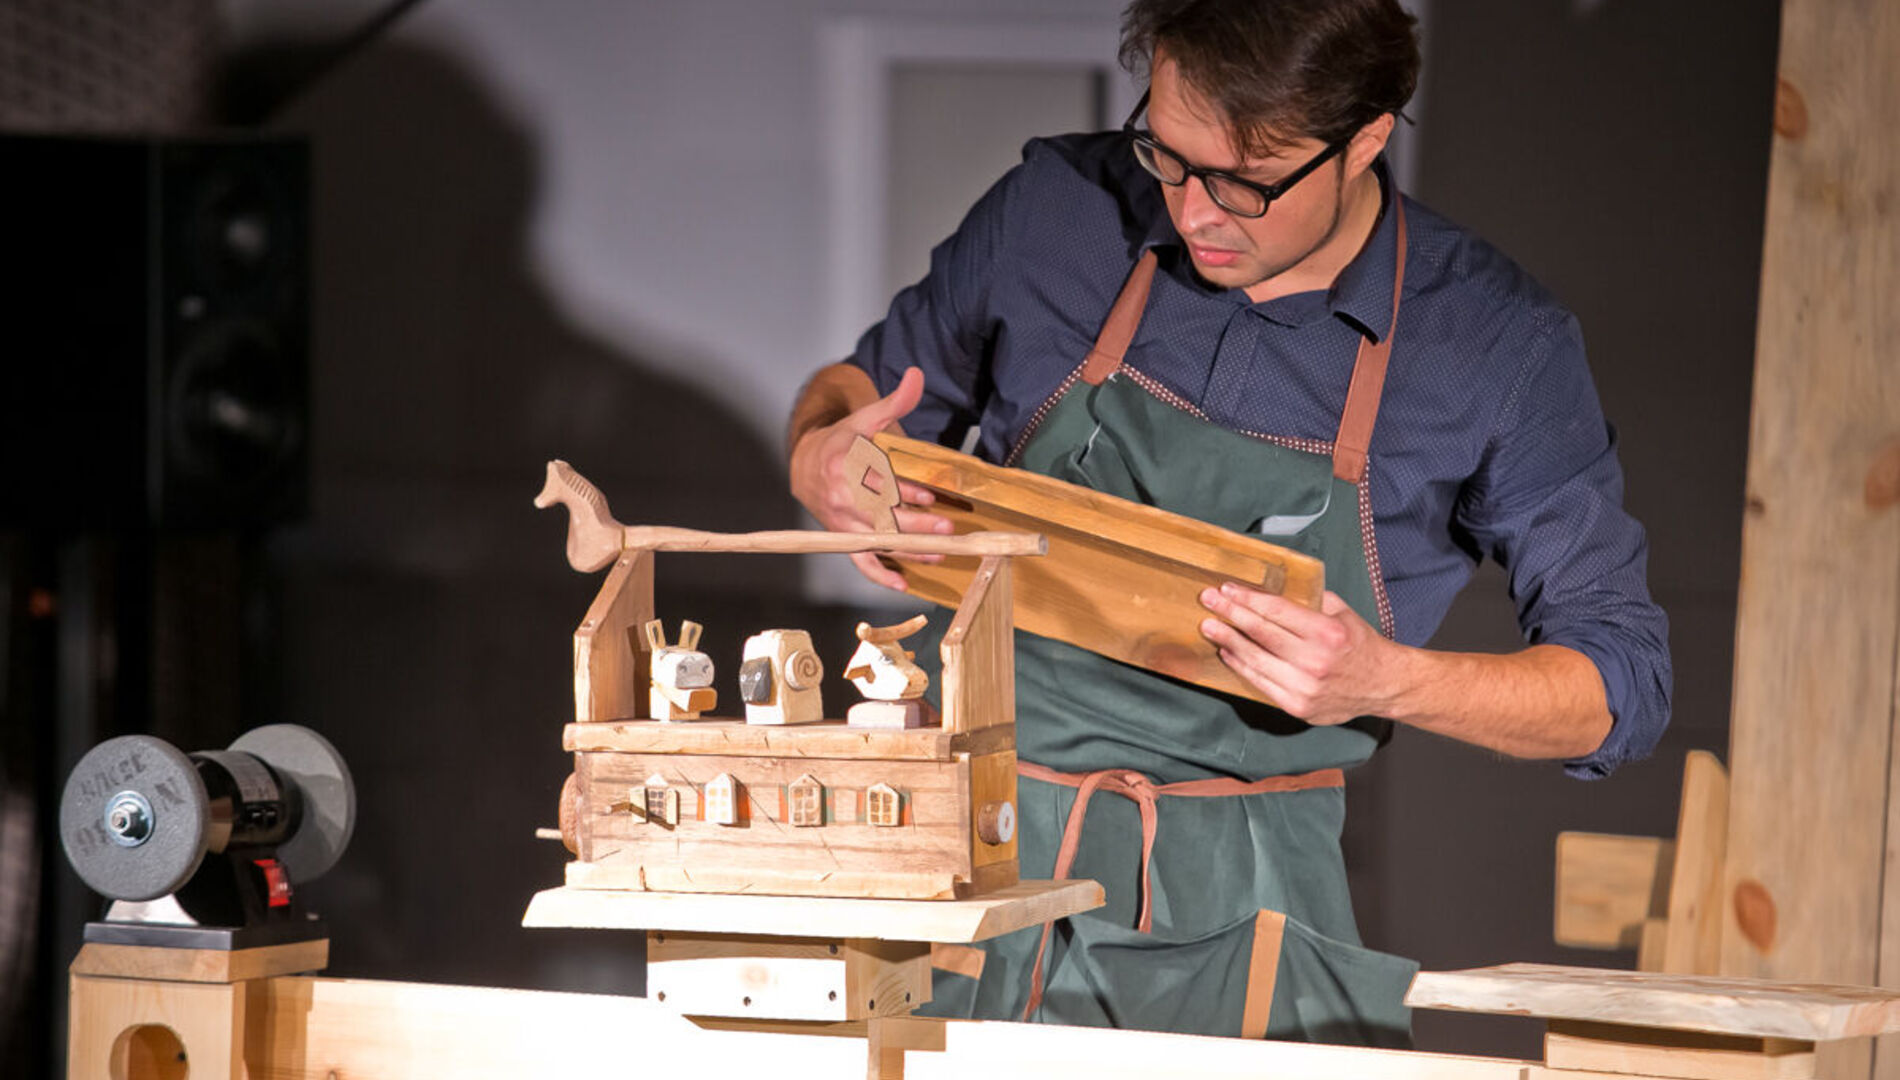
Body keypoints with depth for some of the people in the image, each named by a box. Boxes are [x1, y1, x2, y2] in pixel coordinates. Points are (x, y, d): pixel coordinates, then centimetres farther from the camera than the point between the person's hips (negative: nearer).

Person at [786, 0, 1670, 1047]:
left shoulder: (1500, 346, -6)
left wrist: (1386, 682, -20)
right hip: (968, 857, 1)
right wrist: (820, 464, -8)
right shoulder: (1056, 208, -1)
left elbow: (1621, 686, -2)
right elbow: (870, 383, 17)